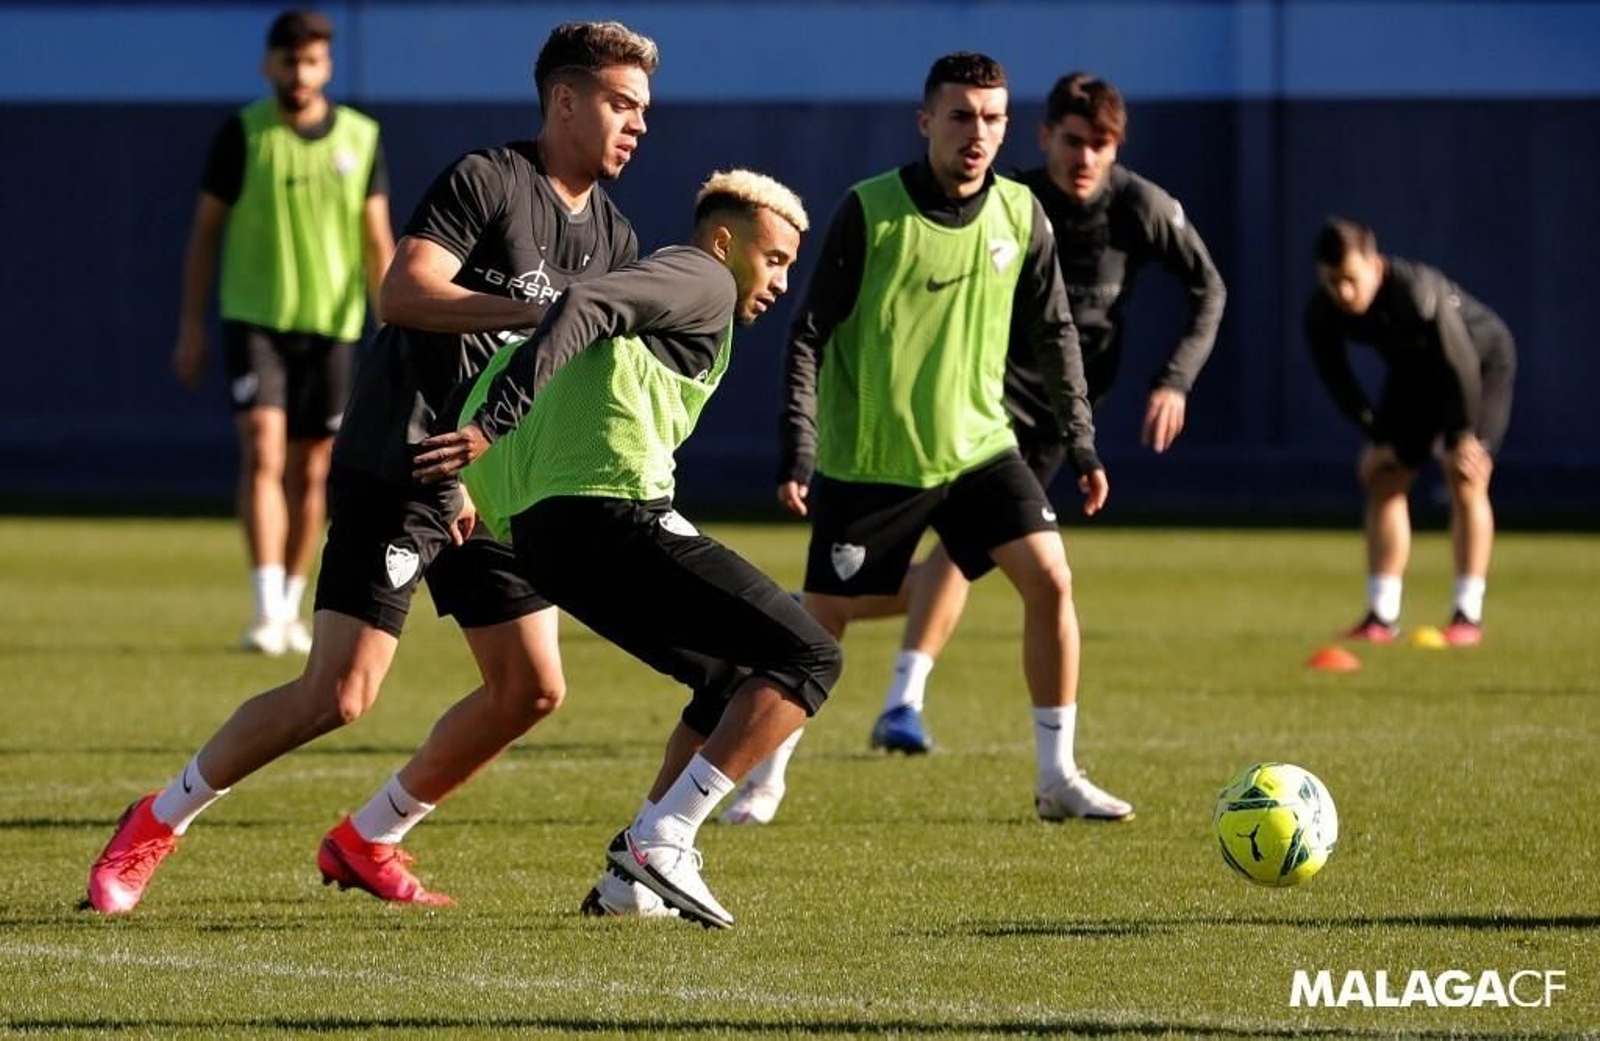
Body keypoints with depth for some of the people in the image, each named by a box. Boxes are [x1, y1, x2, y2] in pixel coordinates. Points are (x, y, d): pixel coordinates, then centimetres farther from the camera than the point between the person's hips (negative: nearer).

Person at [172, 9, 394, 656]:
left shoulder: (360, 138, 2)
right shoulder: (242, 135, -4)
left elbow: (377, 242, 5)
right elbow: (205, 230, 2)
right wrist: (190, 327, 0)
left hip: (331, 326, 2)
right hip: (254, 318, -2)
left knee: (309, 472, 7)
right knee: (262, 454, -16)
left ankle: (292, 611, 19)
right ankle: (267, 609, -20)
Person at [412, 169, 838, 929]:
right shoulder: (703, 279, 4)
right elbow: (582, 308, -14)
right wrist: (493, 423, -23)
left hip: (541, 534, 9)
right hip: (611, 515, -9)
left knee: (737, 681, 22)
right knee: (807, 658, -5)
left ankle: (634, 869, 11)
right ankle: (663, 839, -16)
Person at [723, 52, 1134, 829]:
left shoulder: (1020, 215, -2)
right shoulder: (869, 213, -14)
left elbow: (1052, 335, 10)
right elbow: (809, 334, -10)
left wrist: (1080, 444, 8)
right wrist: (797, 450, -17)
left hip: (977, 445, 3)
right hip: (867, 460, -3)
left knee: (1050, 579, -11)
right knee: (823, 619, 1)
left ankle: (1058, 778, -1)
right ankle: (766, 777, 21)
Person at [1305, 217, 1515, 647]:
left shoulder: (1417, 292, -41)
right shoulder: (1321, 314, -23)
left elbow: (1461, 365, -31)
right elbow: (1338, 381, -8)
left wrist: (1460, 437, -21)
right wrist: (1378, 438, -10)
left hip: (1482, 359, -6)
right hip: (1413, 371, 6)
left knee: (1464, 478, -16)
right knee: (1384, 479, -2)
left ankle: (1468, 615, -12)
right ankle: (1383, 615, 1)